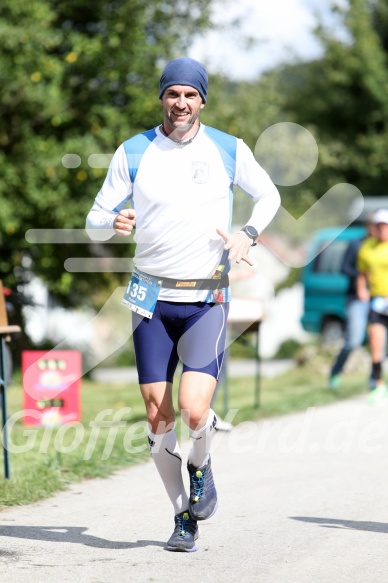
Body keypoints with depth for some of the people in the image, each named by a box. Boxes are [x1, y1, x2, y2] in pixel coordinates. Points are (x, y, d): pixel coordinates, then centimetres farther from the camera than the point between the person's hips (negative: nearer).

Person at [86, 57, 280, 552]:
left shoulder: (228, 150, 1)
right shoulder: (133, 153, 1)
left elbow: (268, 196, 18)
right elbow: (95, 222, 5)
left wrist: (248, 233, -1)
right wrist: (114, 223, -18)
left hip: (206, 300, -1)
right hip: (153, 299, 1)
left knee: (194, 411, -18)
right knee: (159, 420, 0)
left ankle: (201, 467, 16)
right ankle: (185, 516, 17)